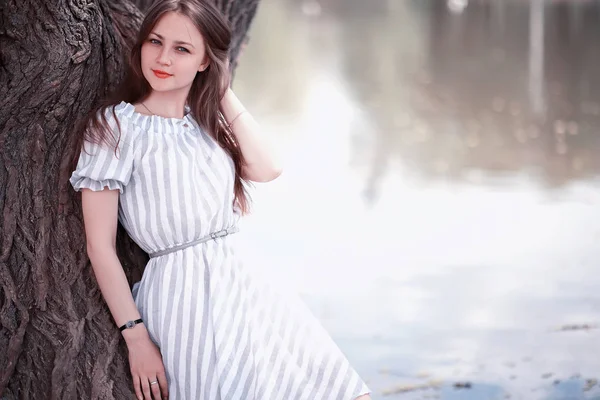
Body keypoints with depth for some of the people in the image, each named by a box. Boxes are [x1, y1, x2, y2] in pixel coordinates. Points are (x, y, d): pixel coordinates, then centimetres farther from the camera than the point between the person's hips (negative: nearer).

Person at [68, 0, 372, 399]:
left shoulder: (207, 124, 16)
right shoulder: (114, 124, -3)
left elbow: (266, 168, -2)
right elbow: (100, 246, -6)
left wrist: (223, 91, 4)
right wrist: (136, 338, -11)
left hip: (240, 287, 6)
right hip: (182, 298, -6)